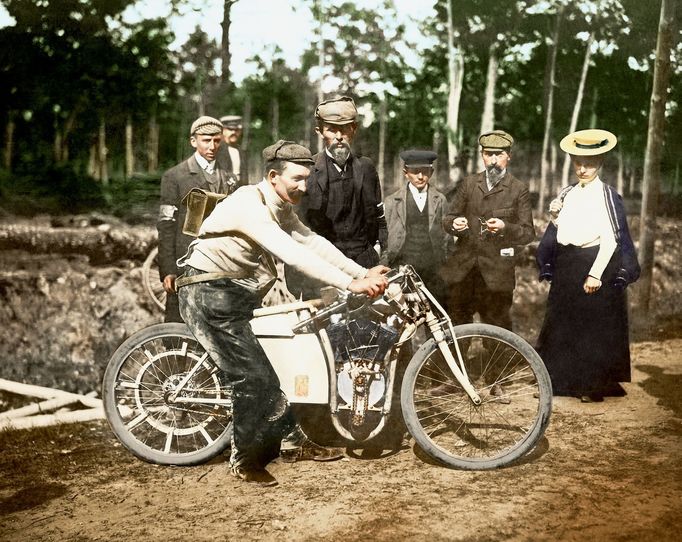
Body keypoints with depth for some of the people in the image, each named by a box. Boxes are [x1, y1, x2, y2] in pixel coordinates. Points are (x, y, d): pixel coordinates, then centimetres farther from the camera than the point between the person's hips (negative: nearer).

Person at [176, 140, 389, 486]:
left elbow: (312, 242, -2)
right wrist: (350, 284, -39)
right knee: (252, 376, -8)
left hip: (238, 294, 9)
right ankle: (244, 461, 8)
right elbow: (292, 253, -35)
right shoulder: (249, 204, -25)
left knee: (265, 367, 13)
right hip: (211, 294, -9)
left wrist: (363, 273, -13)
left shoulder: (281, 208, 6)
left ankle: (292, 439, 26)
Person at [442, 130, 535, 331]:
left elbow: (528, 233, -2)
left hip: (496, 271, -3)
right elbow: (448, 219, 10)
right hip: (463, 268, 3)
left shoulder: (519, 189, 3)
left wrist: (505, 227, -22)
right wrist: (454, 224, -14)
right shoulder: (468, 183, 12)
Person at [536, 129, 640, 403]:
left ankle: (594, 385, 10)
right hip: (566, 266, 6)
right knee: (562, 325, 9)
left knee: (595, 326, 0)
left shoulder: (607, 196, -7)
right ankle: (561, 381, 20)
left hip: (596, 265, -6)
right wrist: (555, 218, -5)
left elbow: (611, 239, -12)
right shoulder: (567, 194, 11)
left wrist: (595, 274, -18)